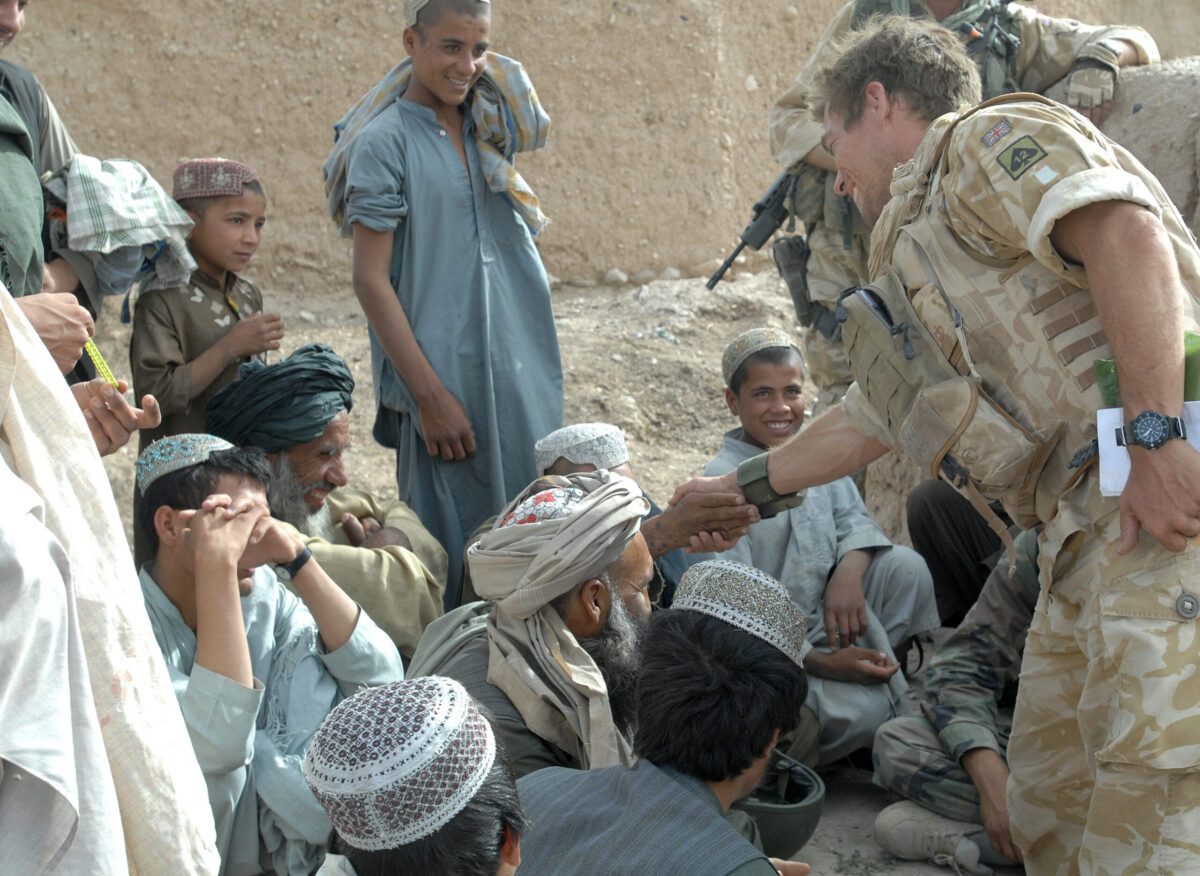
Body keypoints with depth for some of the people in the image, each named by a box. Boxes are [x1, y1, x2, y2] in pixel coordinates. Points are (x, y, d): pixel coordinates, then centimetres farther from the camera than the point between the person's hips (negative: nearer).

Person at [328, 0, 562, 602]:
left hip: (520, 375, 7)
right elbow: (370, 280, -13)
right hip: (442, 383, -6)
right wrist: (430, 396, -15)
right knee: (454, 555, 2)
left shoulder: (484, 127, 12)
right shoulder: (385, 140, -10)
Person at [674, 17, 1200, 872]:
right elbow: (869, 416, 41)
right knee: (1050, 801, 11)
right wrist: (746, 489, 49)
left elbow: (1127, 234, -18)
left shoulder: (988, 139, 2)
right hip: (1088, 529, 10)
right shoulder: (926, 253, 30)